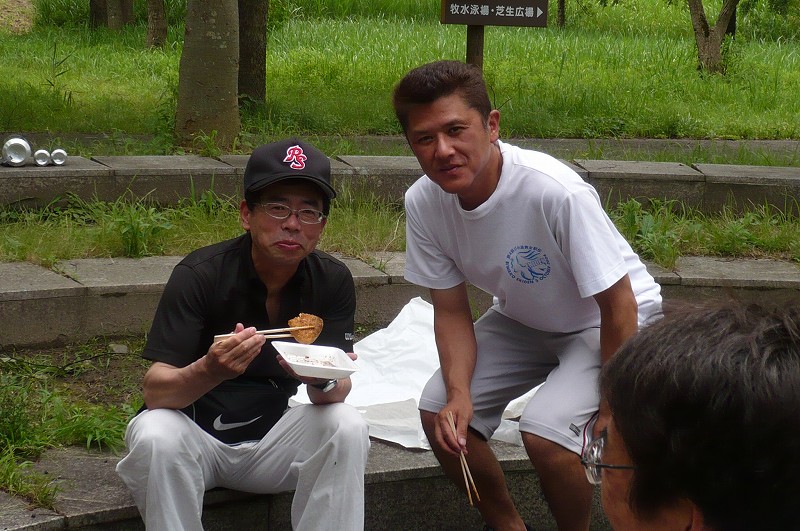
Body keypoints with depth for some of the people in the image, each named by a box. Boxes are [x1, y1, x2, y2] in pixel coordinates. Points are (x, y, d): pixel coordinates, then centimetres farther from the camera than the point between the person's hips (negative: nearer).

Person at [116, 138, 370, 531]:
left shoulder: (332, 281, -7)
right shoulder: (199, 274, -18)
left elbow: (337, 390, -13)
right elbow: (155, 391, -25)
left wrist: (324, 382, -37)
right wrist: (210, 371, -47)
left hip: (269, 440, 3)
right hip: (194, 435, -3)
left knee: (347, 427, -24)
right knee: (156, 435, -34)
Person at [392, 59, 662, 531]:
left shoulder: (556, 192, -36)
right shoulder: (424, 203, -19)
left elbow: (618, 306, -25)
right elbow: (451, 312, -7)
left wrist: (613, 409, -18)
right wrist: (458, 393, -24)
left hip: (602, 323, -6)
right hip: (521, 319, 6)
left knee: (545, 430, -26)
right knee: (440, 412, -10)